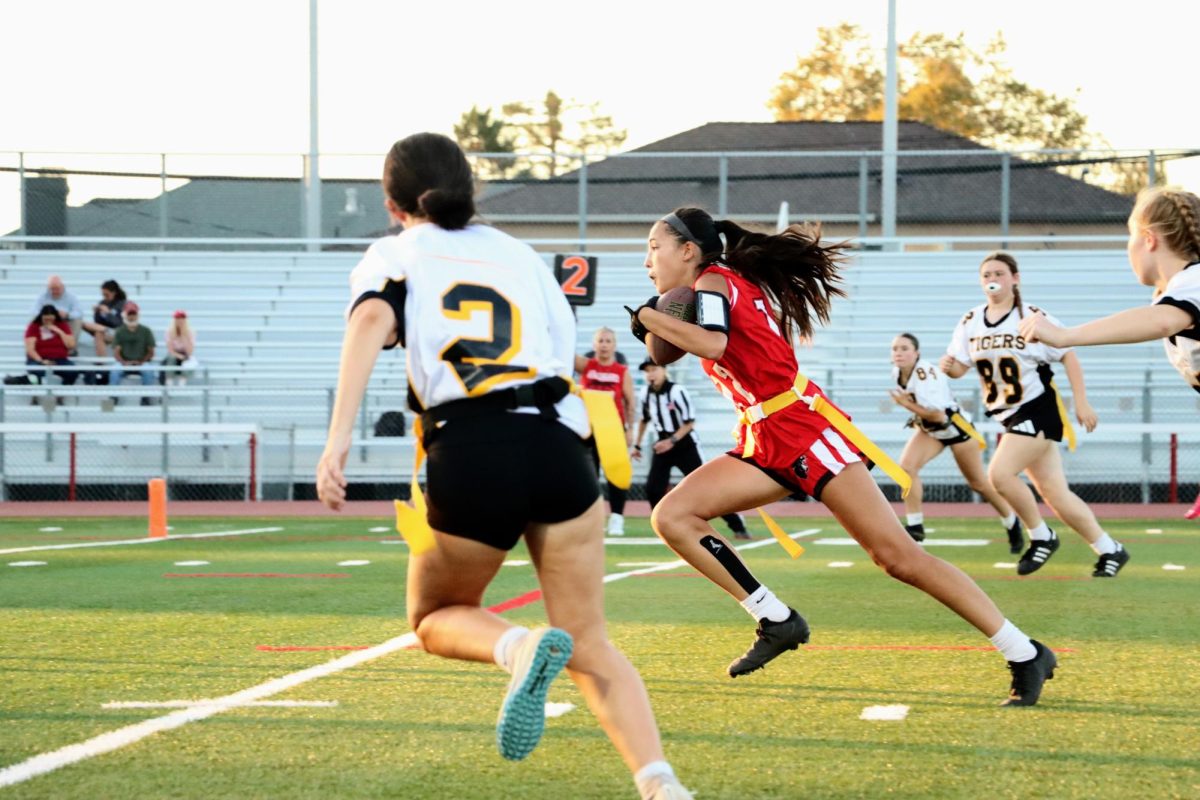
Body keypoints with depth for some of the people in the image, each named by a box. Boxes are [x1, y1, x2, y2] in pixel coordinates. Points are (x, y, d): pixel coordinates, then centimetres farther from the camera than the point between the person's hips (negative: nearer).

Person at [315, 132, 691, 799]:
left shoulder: (394, 254, 15)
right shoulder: (519, 252, 25)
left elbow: (371, 322, -7)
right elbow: (565, 351, 16)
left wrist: (338, 439, -16)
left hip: (468, 458, -2)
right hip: (560, 446, 3)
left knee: (437, 618, 23)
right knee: (590, 645, 11)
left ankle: (519, 646, -11)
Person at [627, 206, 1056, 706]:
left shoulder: (713, 279, -6)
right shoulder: (732, 288, 20)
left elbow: (712, 344, -25)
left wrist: (649, 318, -12)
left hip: (804, 429, -9)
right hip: (765, 442, 9)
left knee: (896, 555, -12)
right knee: (671, 517, -5)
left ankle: (1026, 655, -7)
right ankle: (776, 622, -2)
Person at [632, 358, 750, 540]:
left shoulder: (677, 391, -20)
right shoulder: (645, 393, -2)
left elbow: (689, 423, -17)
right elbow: (643, 419, 15)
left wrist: (671, 441, -25)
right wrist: (637, 445, 16)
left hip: (685, 445, -6)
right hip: (662, 445, 6)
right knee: (653, 489, -6)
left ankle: (738, 526, -5)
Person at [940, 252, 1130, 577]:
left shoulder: (1032, 317, -10)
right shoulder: (970, 321, 4)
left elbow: (1068, 356, -6)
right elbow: (959, 367, 4)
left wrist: (1082, 403, -11)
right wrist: (948, 366, -20)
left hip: (1038, 410, -6)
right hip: (1008, 415, 6)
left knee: (999, 473, -22)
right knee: (1055, 494, 6)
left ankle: (1041, 537, -3)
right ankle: (1110, 550, 19)